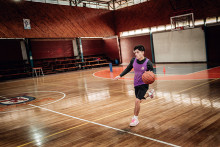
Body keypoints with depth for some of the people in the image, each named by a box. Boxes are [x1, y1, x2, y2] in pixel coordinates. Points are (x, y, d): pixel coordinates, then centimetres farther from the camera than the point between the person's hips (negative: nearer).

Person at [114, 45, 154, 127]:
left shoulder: (148, 63, -23)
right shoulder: (133, 61, -10)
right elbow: (128, 69, 8)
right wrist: (120, 76, 2)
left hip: (144, 84, -5)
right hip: (136, 83, 5)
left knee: (137, 101, -14)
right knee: (139, 100, 21)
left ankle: (135, 118, 5)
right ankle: (149, 93, 51)